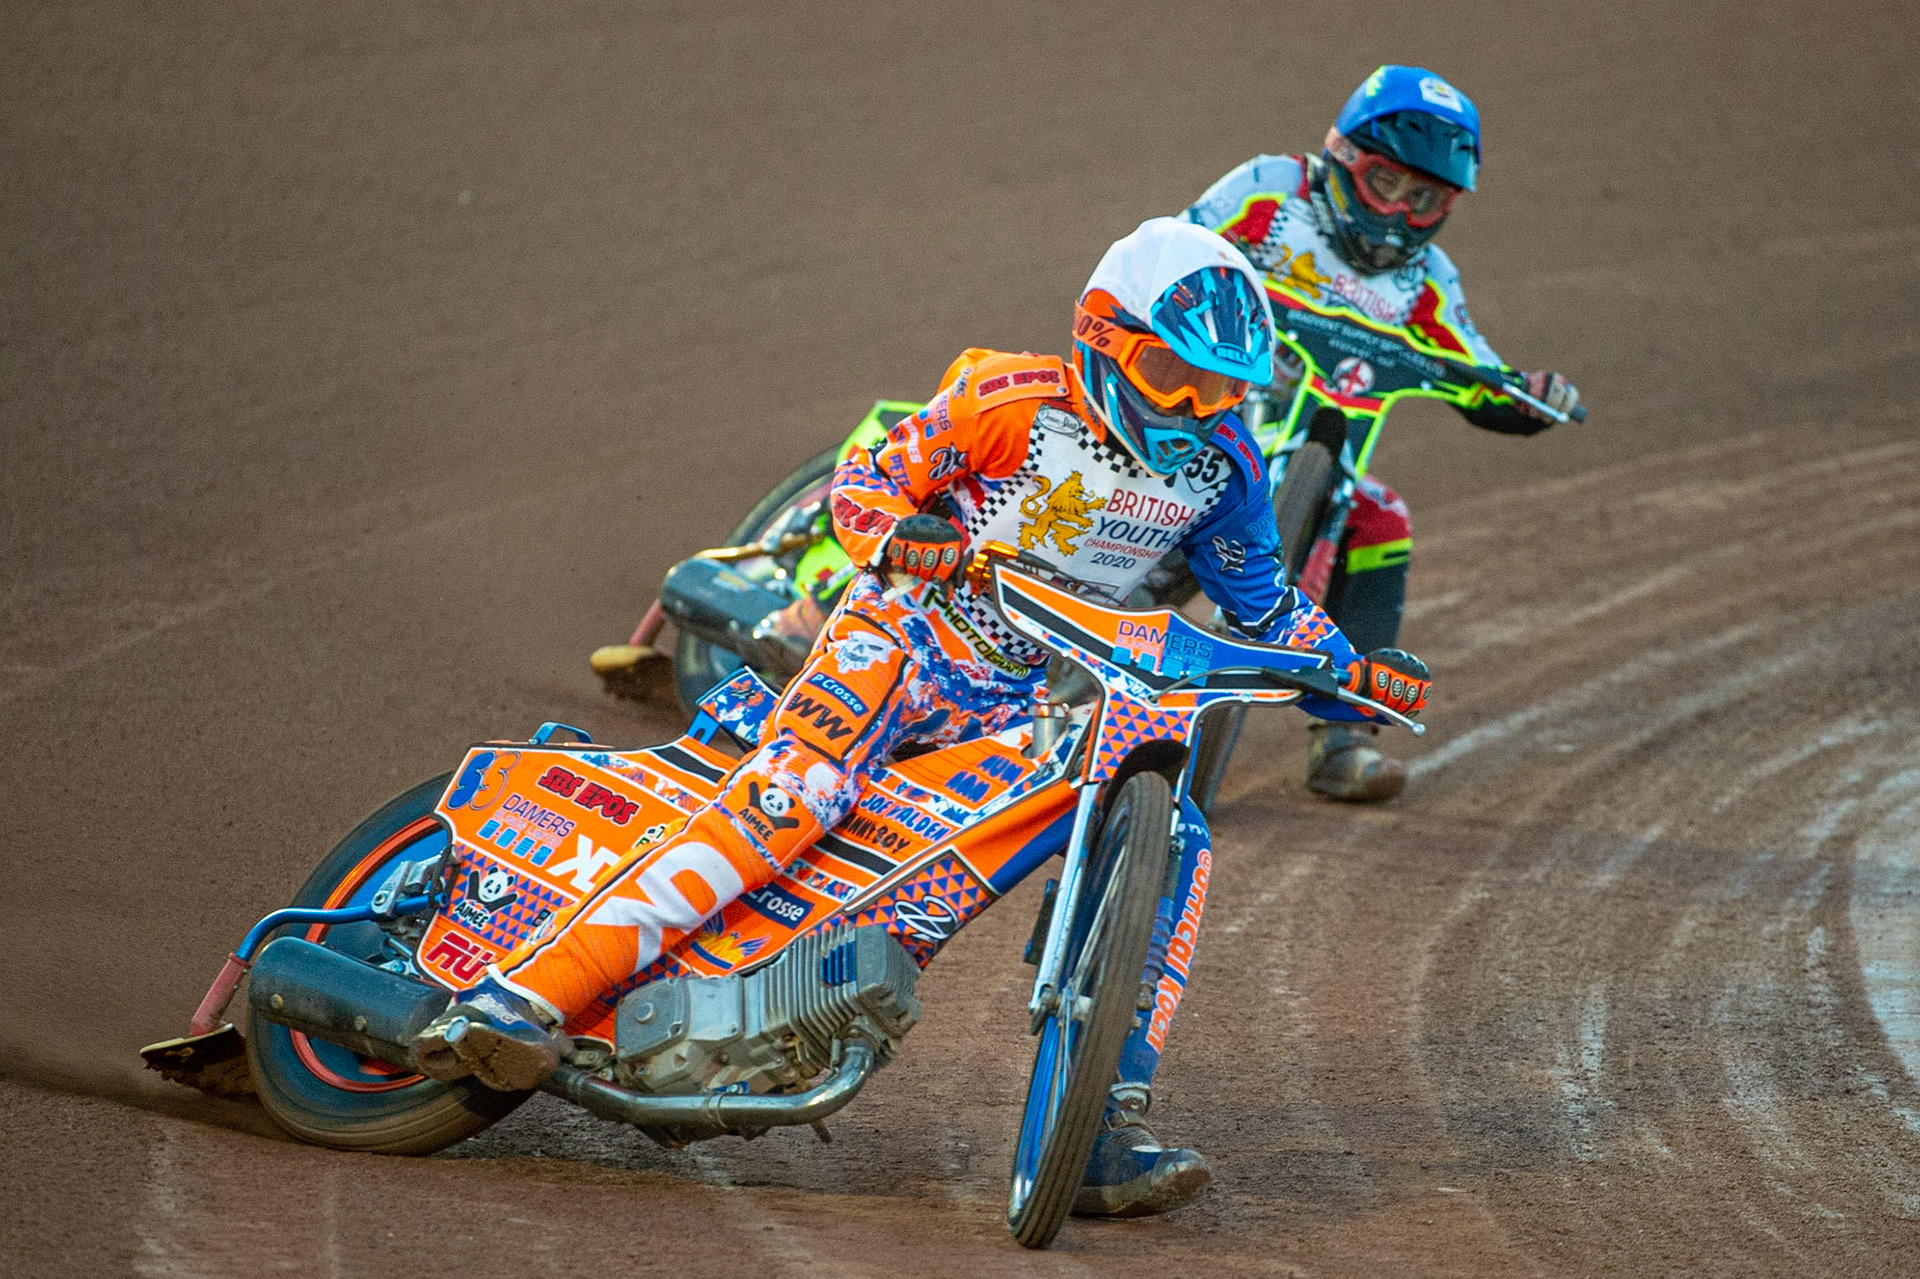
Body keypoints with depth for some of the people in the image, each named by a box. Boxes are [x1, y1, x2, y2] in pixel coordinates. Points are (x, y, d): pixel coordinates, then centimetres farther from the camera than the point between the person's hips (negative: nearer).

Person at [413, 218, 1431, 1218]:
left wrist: (1350, 670, 4)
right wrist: (897, 534, -29)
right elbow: (862, 480, -7)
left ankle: (1105, 1131, -18)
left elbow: (1262, 602, 18)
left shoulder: (1222, 470, 3)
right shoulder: (1013, 400, -12)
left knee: (1171, 842, -18)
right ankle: (514, 998, -36)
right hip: (908, 636, -5)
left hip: (1041, 700, 5)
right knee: (790, 795, -30)